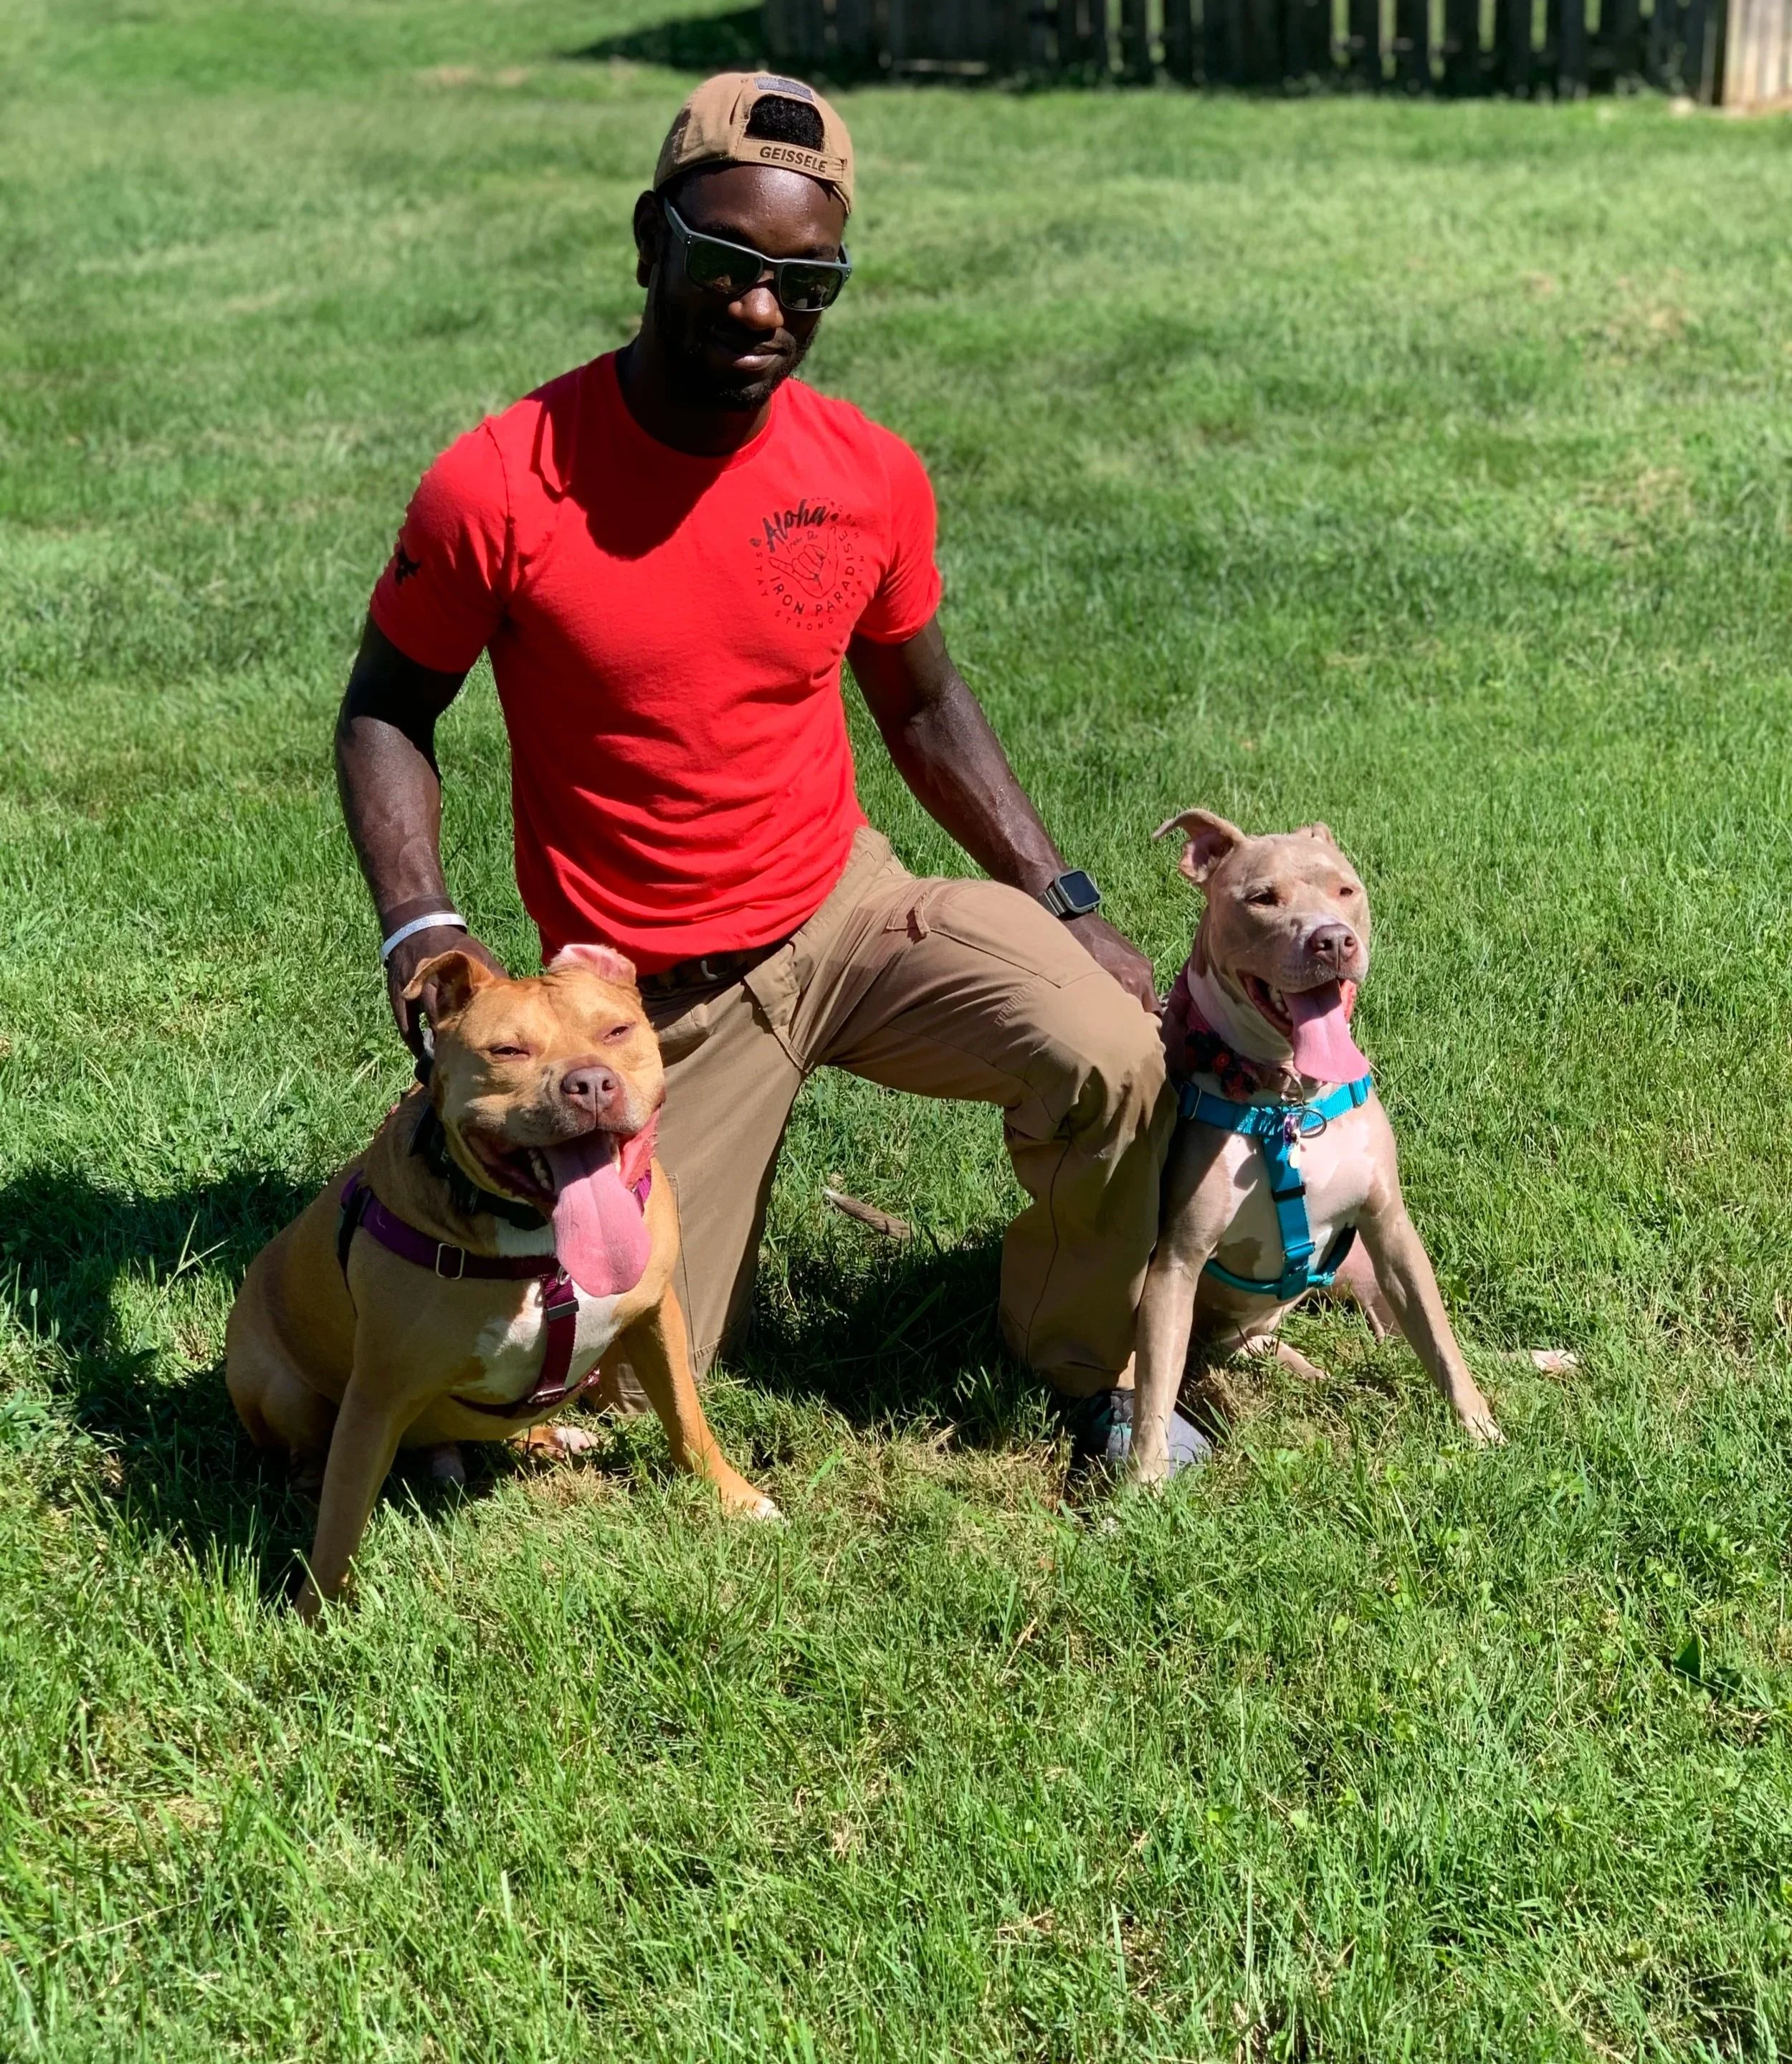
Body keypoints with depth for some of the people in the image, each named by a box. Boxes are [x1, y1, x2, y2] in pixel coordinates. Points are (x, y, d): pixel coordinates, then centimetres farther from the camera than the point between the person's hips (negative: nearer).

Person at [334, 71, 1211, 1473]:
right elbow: (386, 714, -5)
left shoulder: (873, 477, -7)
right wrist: (417, 926, -22)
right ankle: (708, 1173, 38)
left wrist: (1070, 907, 0)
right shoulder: (498, 490, -19)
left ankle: (1087, 1370, 7)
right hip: (652, 998, -2)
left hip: (850, 909, 2)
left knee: (1115, 1056, -23)